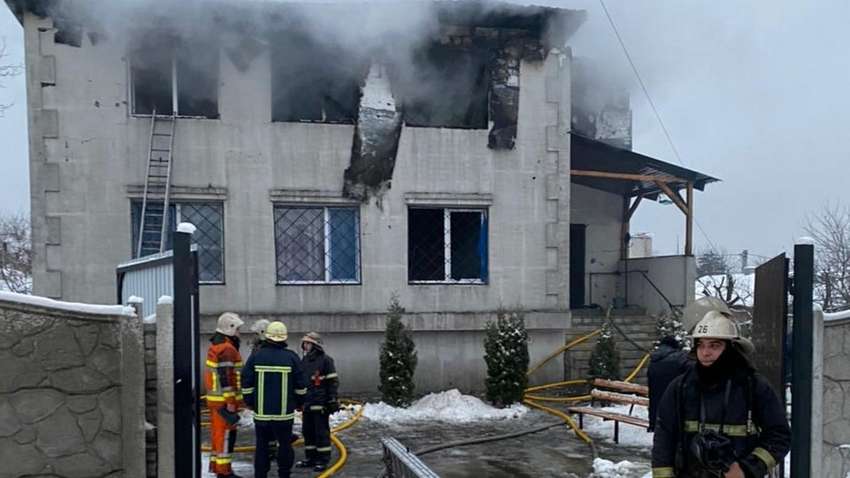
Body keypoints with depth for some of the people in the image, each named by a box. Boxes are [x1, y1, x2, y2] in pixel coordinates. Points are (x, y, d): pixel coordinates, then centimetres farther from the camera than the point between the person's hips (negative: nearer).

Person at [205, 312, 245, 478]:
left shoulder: (215, 346, 15)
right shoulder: (227, 349, -17)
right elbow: (225, 378, -22)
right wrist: (230, 402, -20)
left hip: (215, 398, 10)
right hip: (224, 400, -10)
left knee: (218, 433, 15)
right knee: (226, 434, -6)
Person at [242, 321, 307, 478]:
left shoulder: (256, 356, -2)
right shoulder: (291, 357, -4)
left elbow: (246, 383, 1)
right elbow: (301, 385, 1)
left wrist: (249, 402, 15)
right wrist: (299, 402, 16)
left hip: (261, 411, 1)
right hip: (284, 412, -1)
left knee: (262, 445, 10)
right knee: (284, 444, 9)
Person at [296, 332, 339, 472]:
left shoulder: (325, 360, -8)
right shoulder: (304, 360, 14)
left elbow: (333, 382, -10)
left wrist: (332, 400, -13)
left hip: (321, 403, -7)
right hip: (307, 403, 8)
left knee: (321, 432, -3)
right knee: (308, 431, 12)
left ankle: (323, 459, 4)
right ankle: (310, 458, 22)